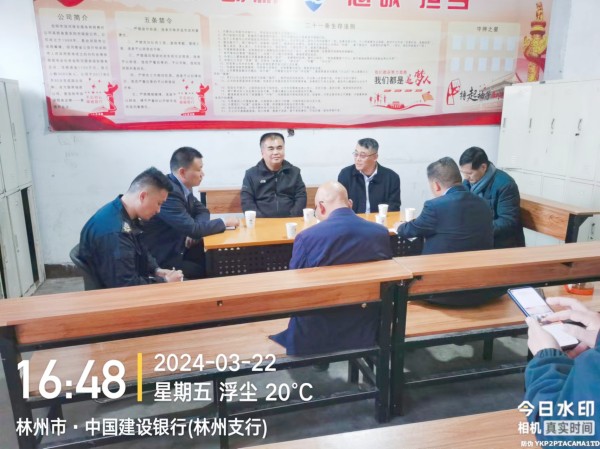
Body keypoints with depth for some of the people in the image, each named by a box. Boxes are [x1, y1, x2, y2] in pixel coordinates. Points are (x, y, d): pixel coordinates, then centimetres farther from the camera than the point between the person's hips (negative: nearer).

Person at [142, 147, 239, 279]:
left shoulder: (182, 187, 1)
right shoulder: (168, 192, -26)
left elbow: (202, 210, 13)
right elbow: (193, 230, -27)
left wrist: (195, 230, -8)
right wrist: (224, 222, -13)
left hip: (178, 247, 8)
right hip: (163, 258, -8)